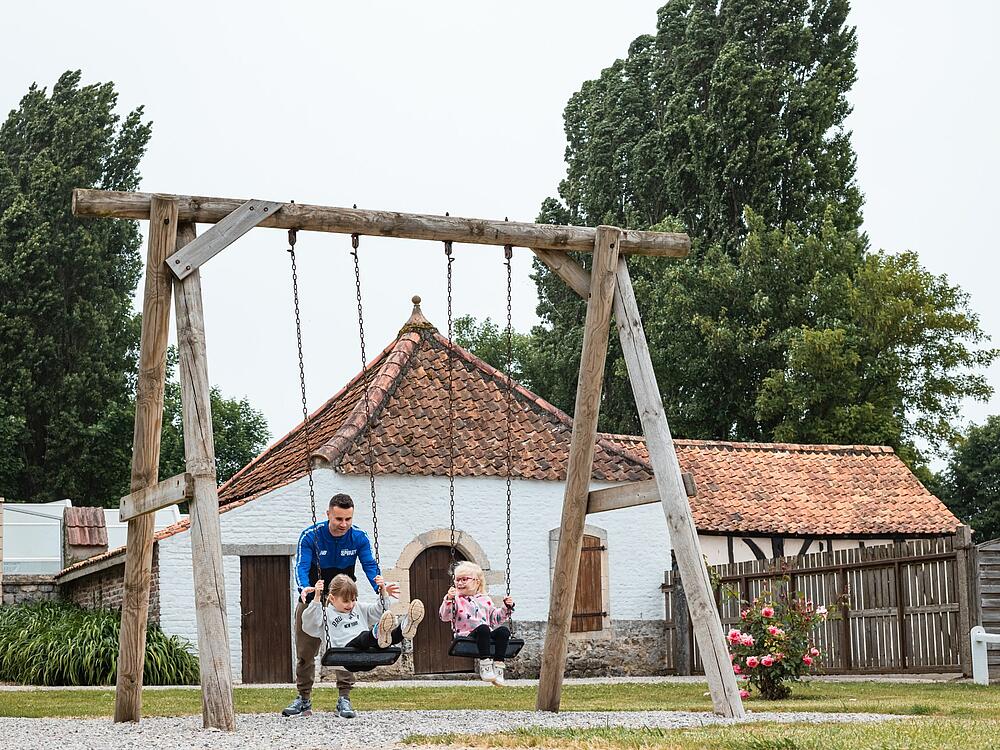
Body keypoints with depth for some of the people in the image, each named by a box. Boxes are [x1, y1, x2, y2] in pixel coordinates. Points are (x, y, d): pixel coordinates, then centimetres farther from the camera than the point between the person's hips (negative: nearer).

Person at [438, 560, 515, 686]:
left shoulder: (485, 600, 22)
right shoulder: (456, 599, 9)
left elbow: (495, 618, 26)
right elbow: (445, 616, -4)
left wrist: (506, 608, 13)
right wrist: (449, 600, -17)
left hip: (488, 636, 5)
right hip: (467, 635, -4)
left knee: (503, 630, -25)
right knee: (483, 628, -37)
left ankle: (498, 666, -26)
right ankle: (485, 665, -36)